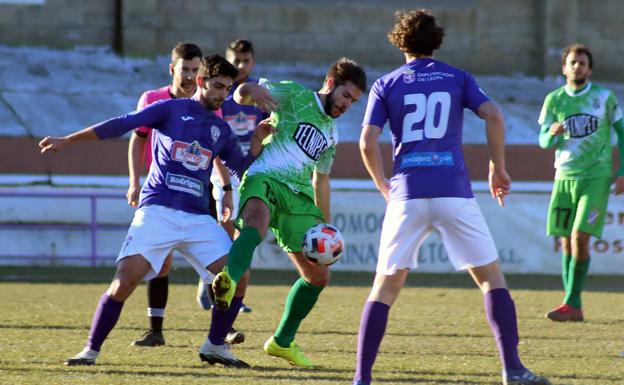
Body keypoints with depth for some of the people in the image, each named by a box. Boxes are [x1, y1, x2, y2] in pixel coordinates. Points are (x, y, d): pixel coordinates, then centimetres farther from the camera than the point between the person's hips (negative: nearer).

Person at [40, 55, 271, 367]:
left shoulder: (221, 130, 17)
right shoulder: (170, 109, 5)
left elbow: (243, 170, 21)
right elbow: (121, 125, 1)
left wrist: (257, 142, 4)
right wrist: (66, 141, -2)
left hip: (198, 218, 4)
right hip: (157, 211, -4)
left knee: (236, 275, -9)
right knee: (126, 280, -18)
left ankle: (215, 346, 10)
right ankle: (91, 350, -4)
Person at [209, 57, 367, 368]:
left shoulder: (331, 133, 24)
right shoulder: (295, 97, 5)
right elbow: (241, 95, -6)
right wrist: (253, 90, -31)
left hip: (298, 198, 8)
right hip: (264, 180, -8)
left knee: (318, 276, 9)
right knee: (256, 224, -42)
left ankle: (282, 342, 27)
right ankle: (228, 280, -72)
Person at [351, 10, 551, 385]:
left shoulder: (386, 85, 10)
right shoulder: (458, 78, 10)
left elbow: (368, 142, 1)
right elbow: (494, 116, -4)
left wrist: (383, 185, 15)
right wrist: (498, 168, 7)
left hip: (407, 194, 1)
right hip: (454, 192, 0)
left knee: (386, 285, 5)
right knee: (491, 276, 8)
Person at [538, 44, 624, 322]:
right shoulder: (554, 100, 5)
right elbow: (543, 142, 5)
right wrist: (552, 133, -19)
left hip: (596, 176, -3)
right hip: (564, 176, 3)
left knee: (580, 237, -14)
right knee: (566, 241, 2)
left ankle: (571, 304, -10)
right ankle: (574, 308, 9)